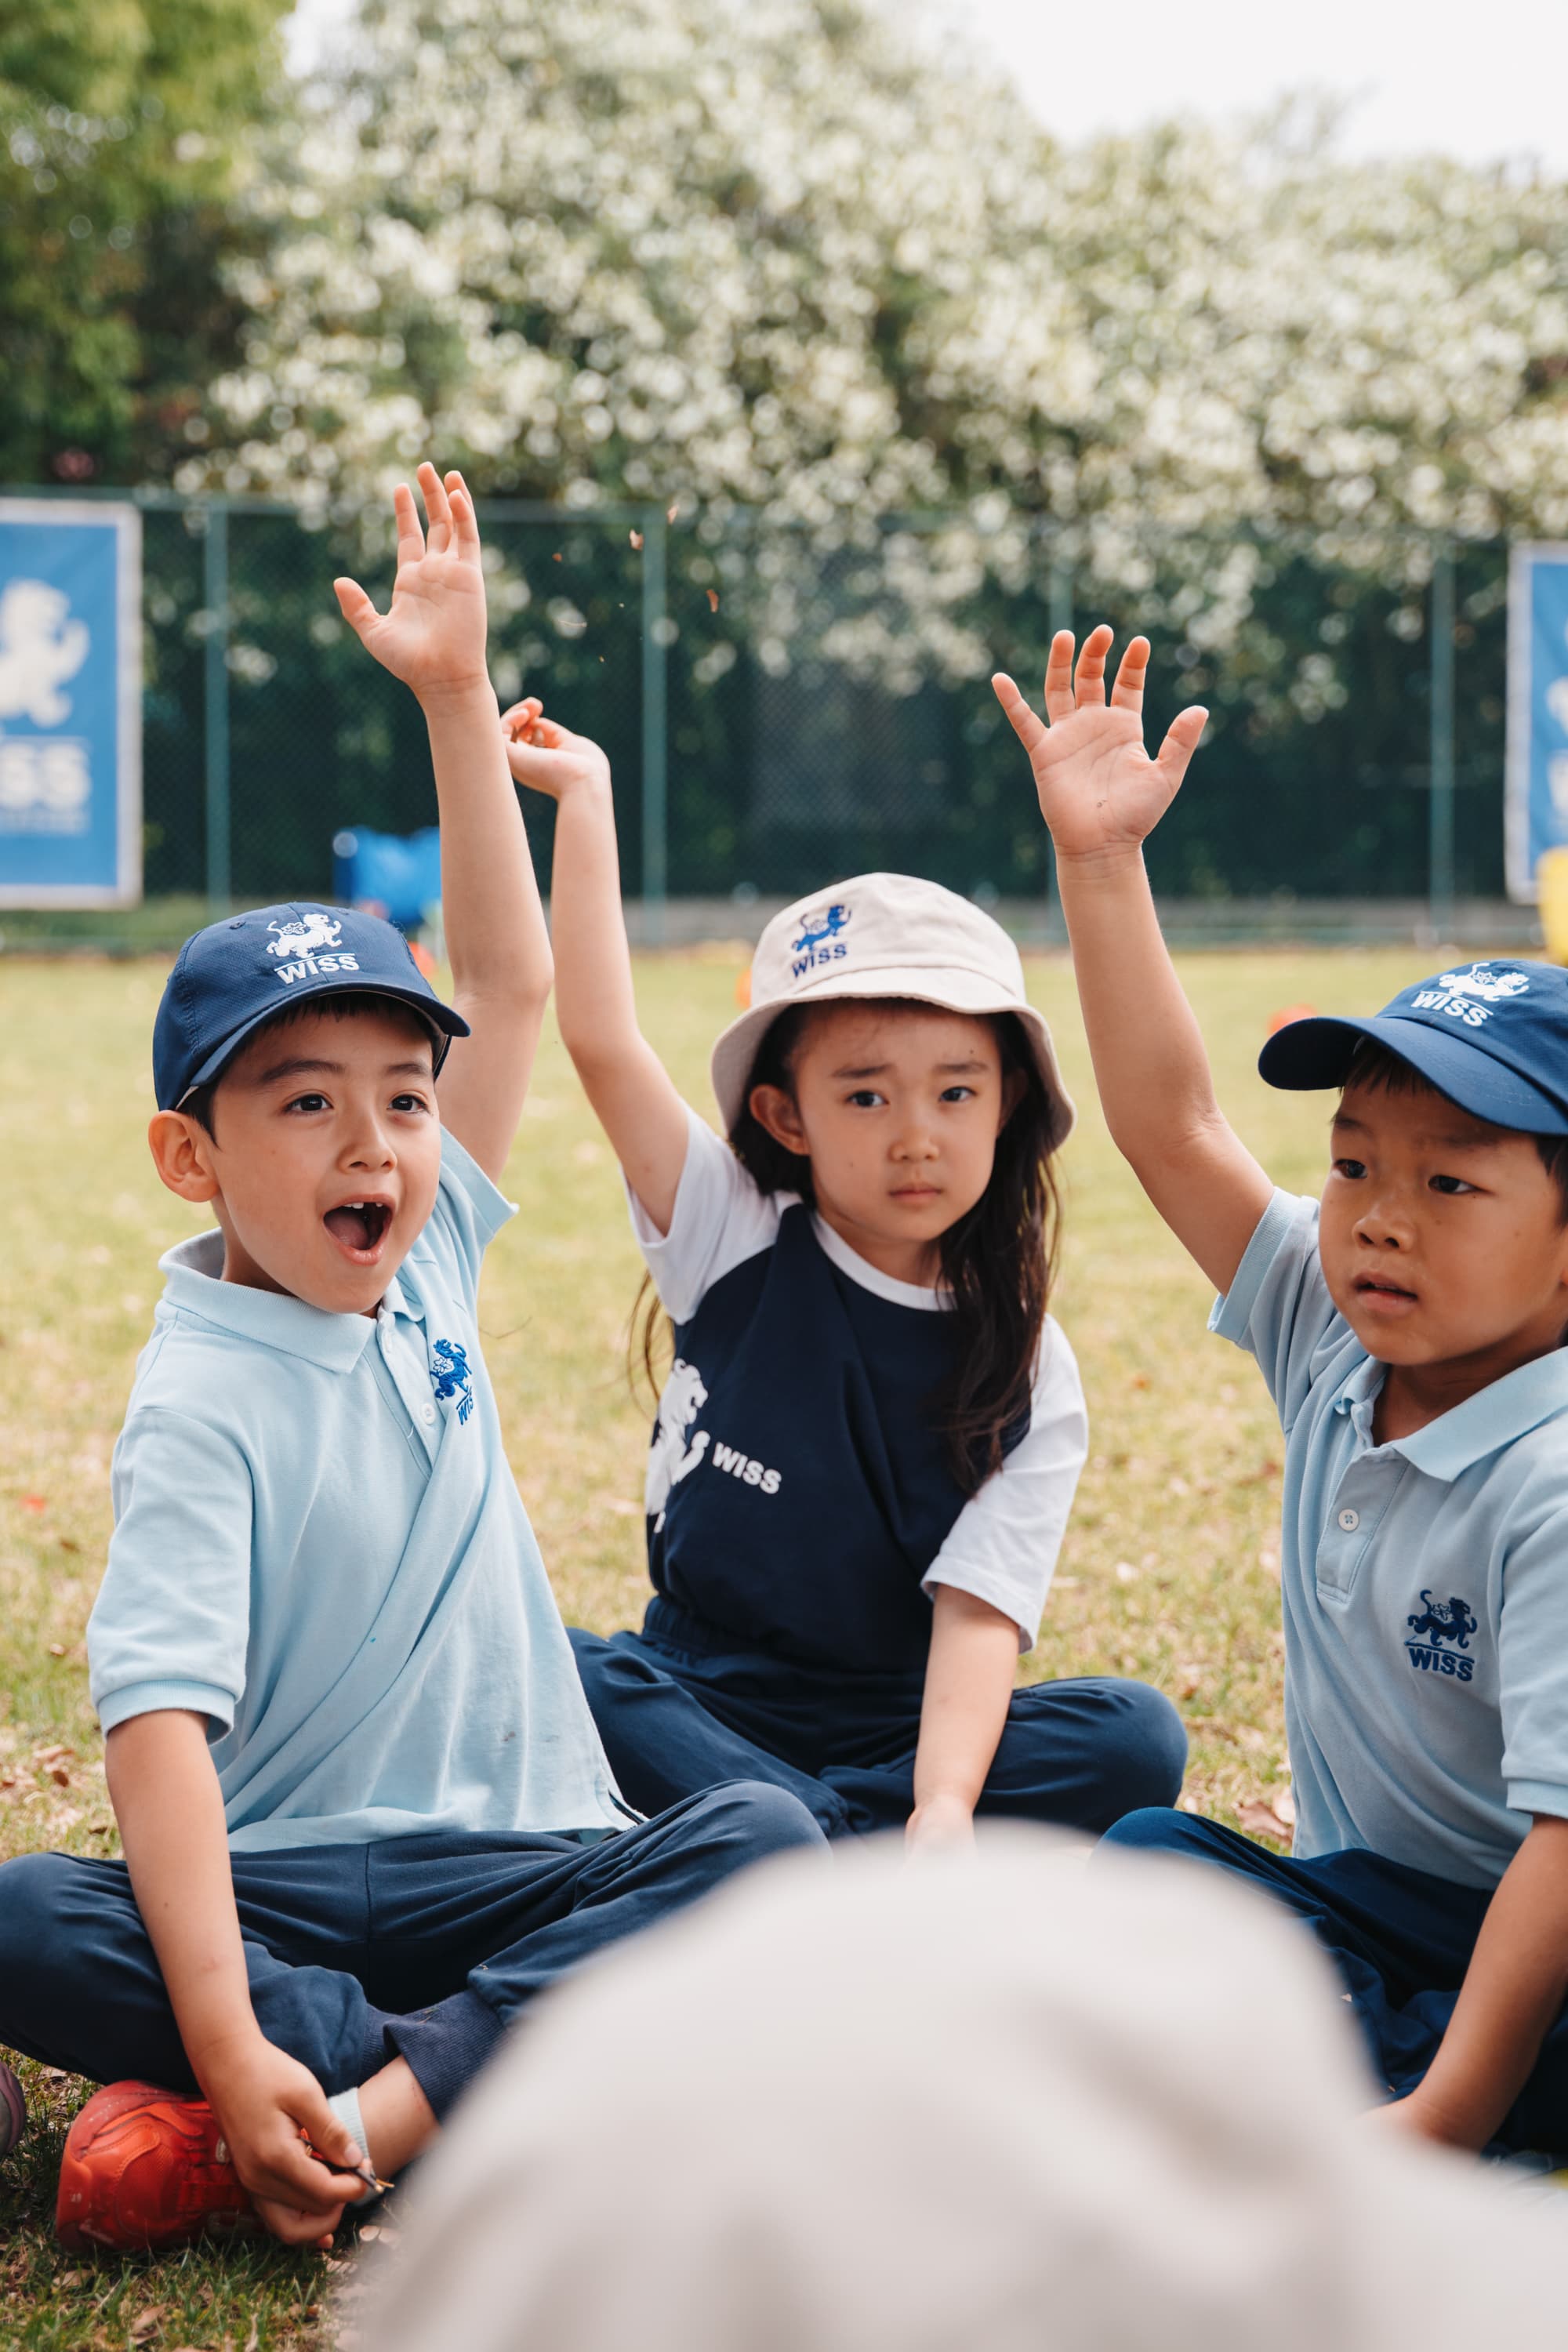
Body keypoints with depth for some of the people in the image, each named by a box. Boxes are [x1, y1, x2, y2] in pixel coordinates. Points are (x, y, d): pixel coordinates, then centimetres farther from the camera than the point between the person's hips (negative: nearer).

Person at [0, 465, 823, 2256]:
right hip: (283, 1889, -5)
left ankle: (372, 2113, -29)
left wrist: (458, 696, 3)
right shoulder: (200, 1404, -11)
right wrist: (227, 2045, -35)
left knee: (762, 1839, -24)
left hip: (522, 1867, 5)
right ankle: (475, 2075, -32)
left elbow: (512, 978, 12)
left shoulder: (424, 1267, 8)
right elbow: (160, 1720, -23)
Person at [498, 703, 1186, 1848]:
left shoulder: (1030, 1376, -3)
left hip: (904, 1728, 0)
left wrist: (945, 1811, -32)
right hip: (701, 1699, 0)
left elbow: (978, 1613, -15)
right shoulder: (738, 1246, -1)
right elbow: (601, 1039, -12)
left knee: (1134, 1740, -26)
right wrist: (582, 797, -11)